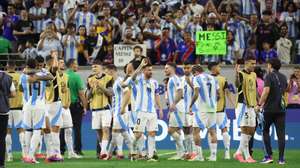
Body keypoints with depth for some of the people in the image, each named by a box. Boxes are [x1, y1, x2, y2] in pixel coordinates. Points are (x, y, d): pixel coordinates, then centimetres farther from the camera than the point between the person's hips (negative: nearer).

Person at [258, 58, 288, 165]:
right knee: (281, 133, 2)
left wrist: (260, 104, -12)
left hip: (269, 109, -5)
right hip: (281, 108, 5)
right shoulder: (283, 77, 12)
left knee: (265, 131, 9)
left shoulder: (269, 76, -7)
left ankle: (269, 156, -1)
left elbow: (266, 91, -18)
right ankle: (281, 159, -2)